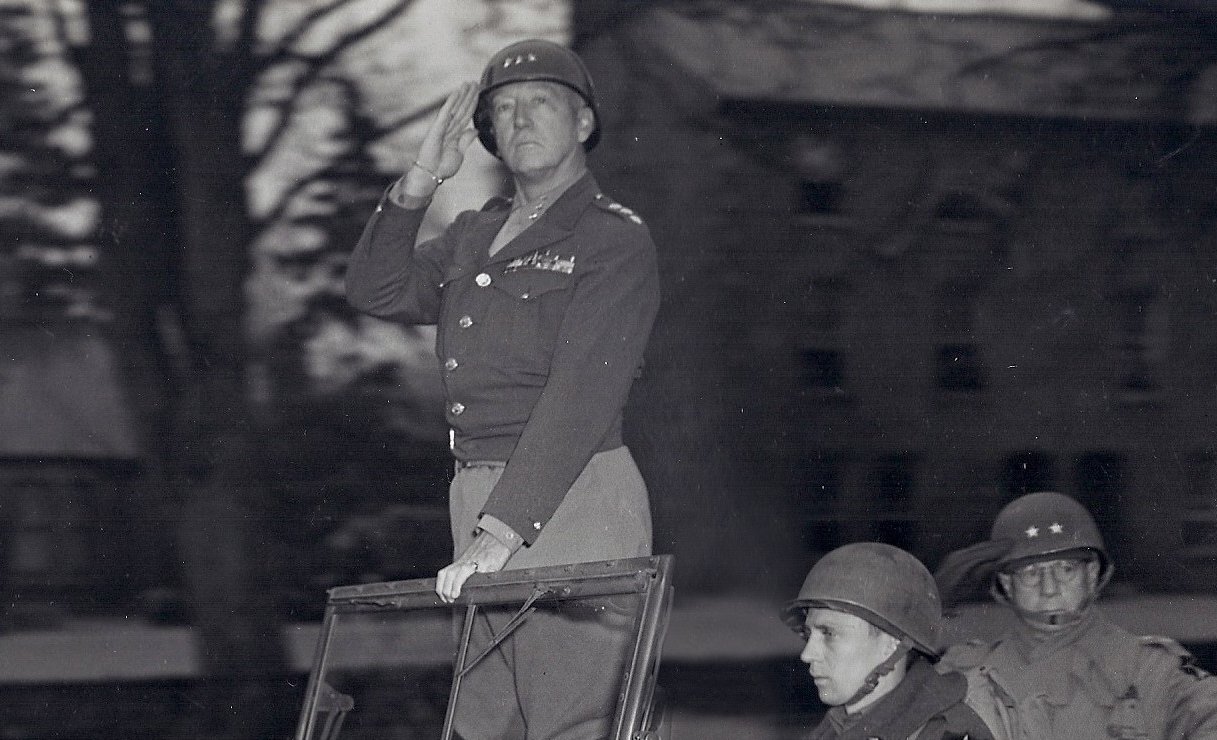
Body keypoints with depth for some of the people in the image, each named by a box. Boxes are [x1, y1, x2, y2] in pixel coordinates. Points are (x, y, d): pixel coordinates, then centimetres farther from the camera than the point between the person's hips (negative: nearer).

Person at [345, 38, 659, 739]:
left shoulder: (616, 241, -5)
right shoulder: (475, 236, 20)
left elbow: (579, 399, -16)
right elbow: (378, 290, 12)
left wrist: (498, 532, -24)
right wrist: (420, 181, 0)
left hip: (571, 503, -8)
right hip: (479, 497, 8)